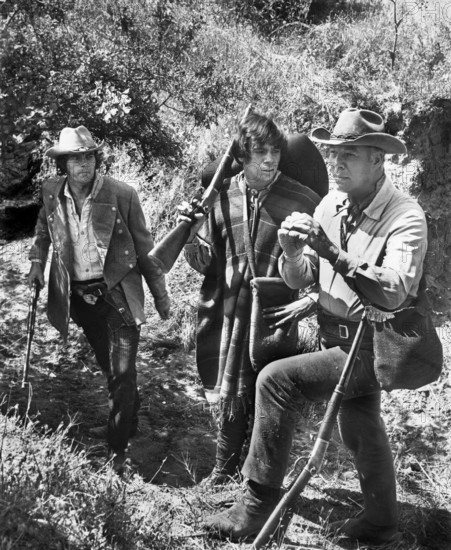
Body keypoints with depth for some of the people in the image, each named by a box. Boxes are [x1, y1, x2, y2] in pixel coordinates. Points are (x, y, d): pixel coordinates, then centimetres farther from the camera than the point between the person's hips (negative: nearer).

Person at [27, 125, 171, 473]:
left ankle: (118, 444, 9)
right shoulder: (51, 193, -4)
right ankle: (125, 422, 41)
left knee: (122, 370, -5)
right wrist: (37, 262, 3)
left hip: (118, 292, -4)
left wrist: (161, 295, -2)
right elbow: (44, 228, 19)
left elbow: (144, 247, -6)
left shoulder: (122, 195, -14)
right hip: (79, 295, 4)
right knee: (108, 365, 19)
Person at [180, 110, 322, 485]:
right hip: (223, 316, 3)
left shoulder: (301, 201, -7)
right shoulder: (221, 196, 2)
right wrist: (191, 232, -11)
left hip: (270, 317, -3)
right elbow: (204, 261, 6)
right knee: (228, 398, 14)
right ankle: (224, 472, 35)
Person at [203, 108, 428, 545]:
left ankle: (259, 506, -10)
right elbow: (298, 280, 3)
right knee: (358, 430, 21)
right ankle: (380, 524, 43)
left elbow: (393, 293, -31)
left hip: (370, 345, -7)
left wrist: (335, 254, -37)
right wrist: (292, 254, -19)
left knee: (275, 379, -20)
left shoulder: (405, 218, -18)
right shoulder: (331, 205, 0)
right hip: (336, 337, 7)